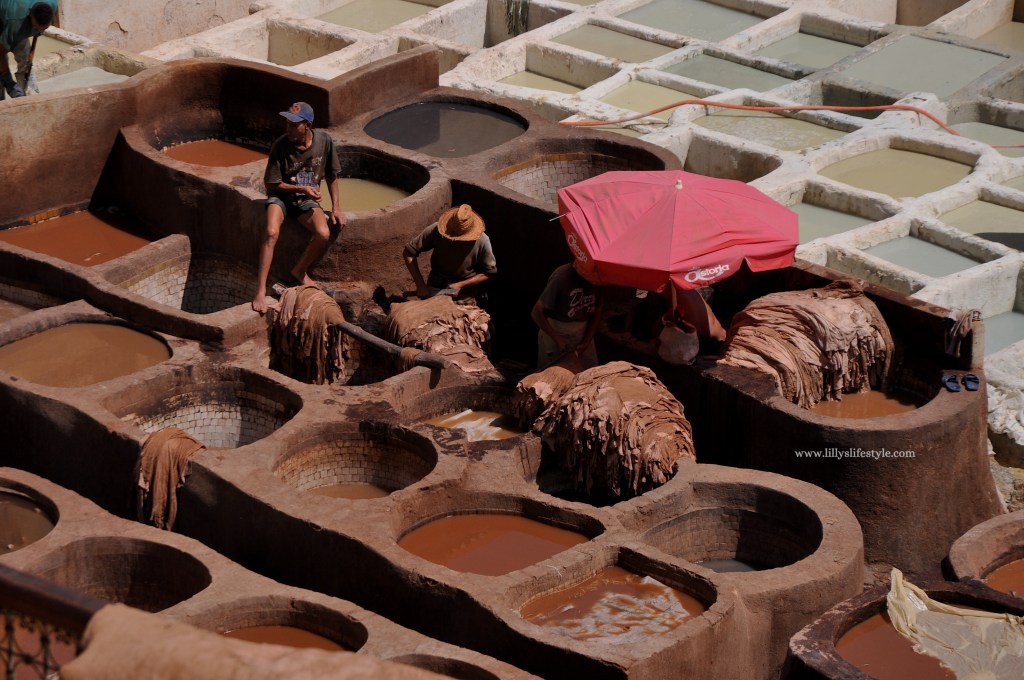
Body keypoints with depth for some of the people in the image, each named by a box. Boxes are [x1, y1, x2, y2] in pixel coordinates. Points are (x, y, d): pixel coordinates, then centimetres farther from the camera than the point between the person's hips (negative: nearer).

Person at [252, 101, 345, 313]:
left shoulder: (324, 141, -8)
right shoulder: (281, 146, -18)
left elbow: (331, 175, 7)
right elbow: (271, 184, -9)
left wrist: (336, 207, 3)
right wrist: (302, 188, -16)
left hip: (307, 200, 3)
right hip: (281, 196, -2)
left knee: (323, 234, -27)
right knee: (272, 232, -33)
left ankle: (299, 272, 0)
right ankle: (261, 290, -29)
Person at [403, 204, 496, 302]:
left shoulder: (482, 241, -24)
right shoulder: (436, 230, -23)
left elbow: (490, 272, -10)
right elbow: (408, 253, -15)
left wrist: (461, 285, -19)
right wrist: (420, 285, -22)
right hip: (436, 285, 1)